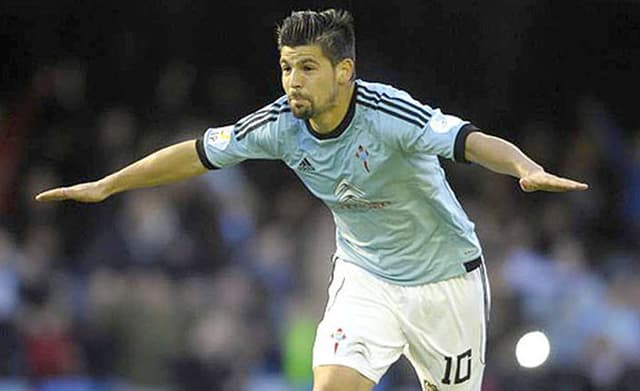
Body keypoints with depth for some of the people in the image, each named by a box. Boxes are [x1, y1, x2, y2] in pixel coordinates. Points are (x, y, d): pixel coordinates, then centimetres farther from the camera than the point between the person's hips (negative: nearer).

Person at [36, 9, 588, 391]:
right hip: (364, 277, 3)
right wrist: (106, 186, 4)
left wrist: (528, 170, -63)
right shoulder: (280, 124, -14)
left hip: (445, 279, -3)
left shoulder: (390, 114, -29)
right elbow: (198, 154, -1)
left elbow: (471, 141, -42)